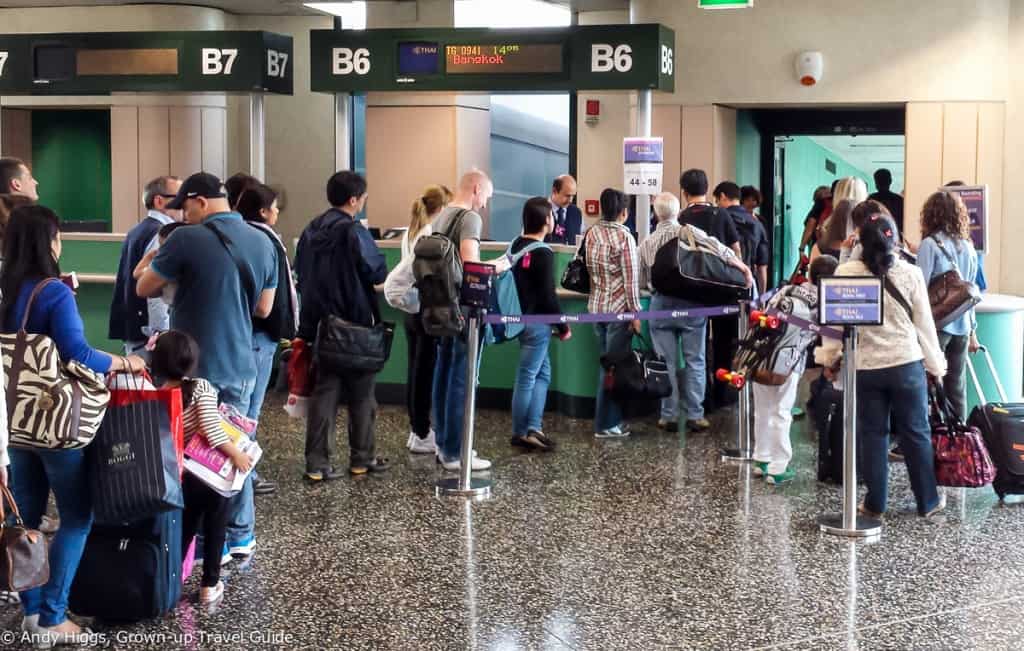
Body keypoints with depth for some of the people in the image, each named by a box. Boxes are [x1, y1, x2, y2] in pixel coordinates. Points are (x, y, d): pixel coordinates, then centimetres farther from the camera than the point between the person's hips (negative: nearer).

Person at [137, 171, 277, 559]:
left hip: (195, 367, -5)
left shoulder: (188, 240, -14)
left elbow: (144, 289, -4)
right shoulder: (264, 244, 4)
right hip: (239, 365, 6)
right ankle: (241, 535, 21)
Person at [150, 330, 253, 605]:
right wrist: (236, 453, -16)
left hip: (175, 479, 3)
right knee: (214, 525, 16)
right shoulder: (200, 388, -10)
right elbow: (211, 428, -21)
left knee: (183, 529, 22)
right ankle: (210, 585, 16)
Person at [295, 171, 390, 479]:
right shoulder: (354, 232, -16)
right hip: (355, 326, -6)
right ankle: (362, 458, 16)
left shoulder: (311, 231, 5)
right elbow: (378, 273, -13)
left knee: (324, 393, 6)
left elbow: (300, 273, 12)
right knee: (361, 395, 8)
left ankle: (317, 463, 2)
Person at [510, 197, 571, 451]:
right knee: (527, 377, -1)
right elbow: (548, 295, -18)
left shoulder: (517, 245, 8)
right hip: (536, 321, -9)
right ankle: (521, 433, 7)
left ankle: (533, 428, 10)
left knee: (542, 372, 15)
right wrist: (563, 327, -9)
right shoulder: (543, 254, -17)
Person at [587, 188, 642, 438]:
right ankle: (606, 424, 3)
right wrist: (635, 312, -8)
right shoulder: (624, 236, -12)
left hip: (596, 306, 6)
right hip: (618, 309, -6)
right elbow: (631, 279, -12)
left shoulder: (591, 234, 5)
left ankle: (610, 418, 20)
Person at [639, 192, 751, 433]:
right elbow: (719, 250, -12)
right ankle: (695, 415, 6)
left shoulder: (646, 244, 7)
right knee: (694, 361, 5)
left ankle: (669, 416, 9)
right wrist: (744, 269, -4)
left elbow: (642, 282, 12)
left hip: (660, 304, 2)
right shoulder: (689, 232, -4)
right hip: (691, 302, -2)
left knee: (666, 363, 6)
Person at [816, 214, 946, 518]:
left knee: (873, 434, 10)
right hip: (907, 365, 0)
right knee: (916, 433, 10)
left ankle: (876, 503, 15)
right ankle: (928, 501, 19)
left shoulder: (846, 273, -8)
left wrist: (828, 356, 13)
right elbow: (924, 324, 0)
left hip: (865, 367, 0)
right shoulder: (910, 274, -6)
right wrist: (935, 365, 11)